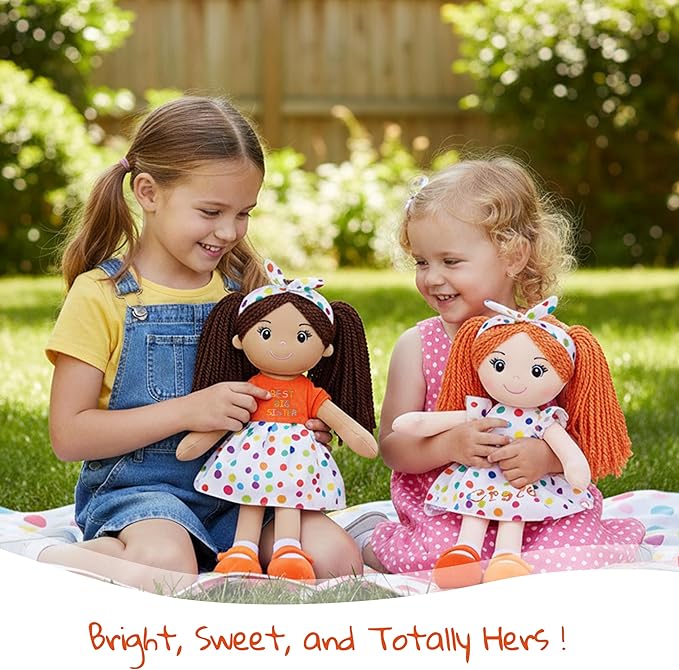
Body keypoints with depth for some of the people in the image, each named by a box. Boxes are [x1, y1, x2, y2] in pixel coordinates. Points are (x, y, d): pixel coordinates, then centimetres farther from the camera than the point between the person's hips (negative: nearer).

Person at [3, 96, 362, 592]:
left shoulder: (247, 285, 10)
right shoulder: (101, 295, -5)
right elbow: (69, 435, -9)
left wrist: (300, 427, -2)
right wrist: (187, 410, -19)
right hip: (137, 487, -5)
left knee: (335, 557, -20)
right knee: (167, 565, -37)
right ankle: (46, 555, -13)